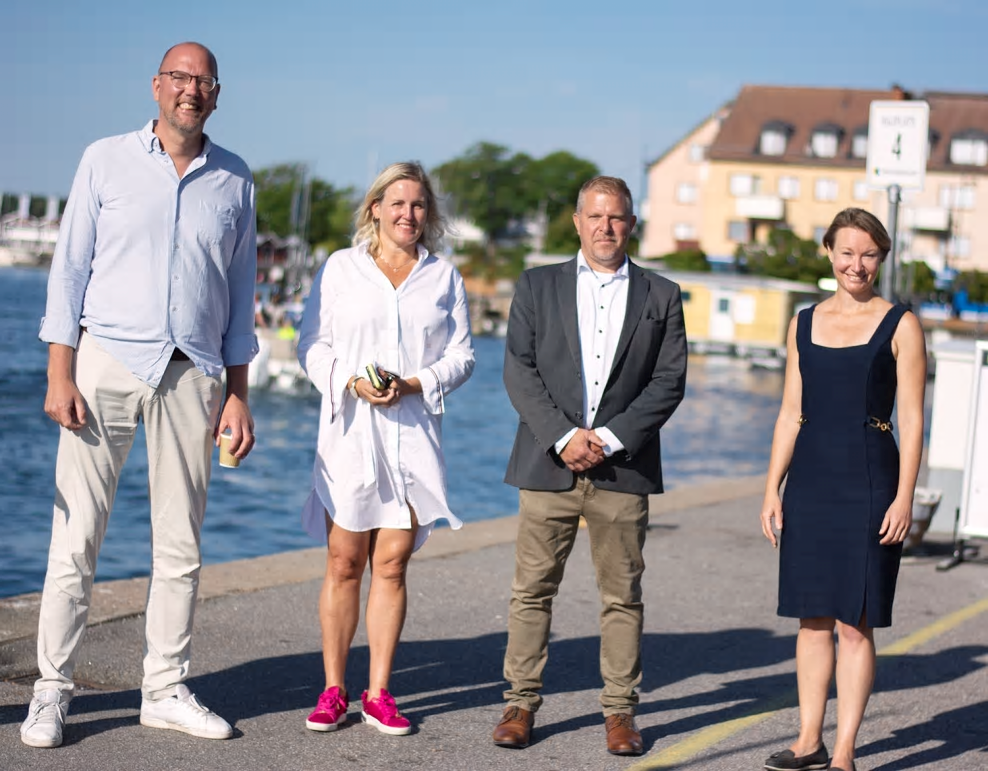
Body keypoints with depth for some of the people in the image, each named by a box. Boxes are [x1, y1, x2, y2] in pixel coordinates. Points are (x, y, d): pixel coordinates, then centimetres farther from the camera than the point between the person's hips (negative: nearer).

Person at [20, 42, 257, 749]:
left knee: (181, 544, 5)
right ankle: (53, 690, 5)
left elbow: (240, 293, 13)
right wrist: (60, 374, -6)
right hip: (107, 361, -2)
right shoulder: (106, 161, 4)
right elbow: (70, 268, 2)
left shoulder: (234, 180, 10)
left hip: (192, 373, 2)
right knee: (77, 535, -3)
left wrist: (238, 393, 8)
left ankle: (166, 689, 15)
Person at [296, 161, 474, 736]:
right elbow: (313, 345, 6)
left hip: (414, 435, 1)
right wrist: (351, 382, -12)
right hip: (351, 431, -1)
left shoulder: (444, 276, 12)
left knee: (392, 564, -1)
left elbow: (461, 355, 8)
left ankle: (379, 693, 6)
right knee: (344, 565, 0)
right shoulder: (341, 268, 9)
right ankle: (334, 690, 10)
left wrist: (415, 384, -9)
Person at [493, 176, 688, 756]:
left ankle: (621, 710, 13)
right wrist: (563, 436, -12)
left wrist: (611, 437, -10)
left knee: (623, 596, 4)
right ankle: (522, 702, 12)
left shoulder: (661, 296, 8)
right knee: (533, 589, 3)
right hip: (548, 464, 0)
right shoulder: (538, 286, 8)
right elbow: (519, 371, 0)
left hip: (624, 468, 0)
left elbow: (669, 381, 1)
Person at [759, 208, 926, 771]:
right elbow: (791, 414, 12)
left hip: (868, 481, -4)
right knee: (813, 618, 9)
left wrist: (904, 497, -11)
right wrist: (773, 488, 5)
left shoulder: (901, 326, -1)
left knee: (856, 623, 0)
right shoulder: (805, 324, 10)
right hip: (810, 481, 4)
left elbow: (912, 420, -4)